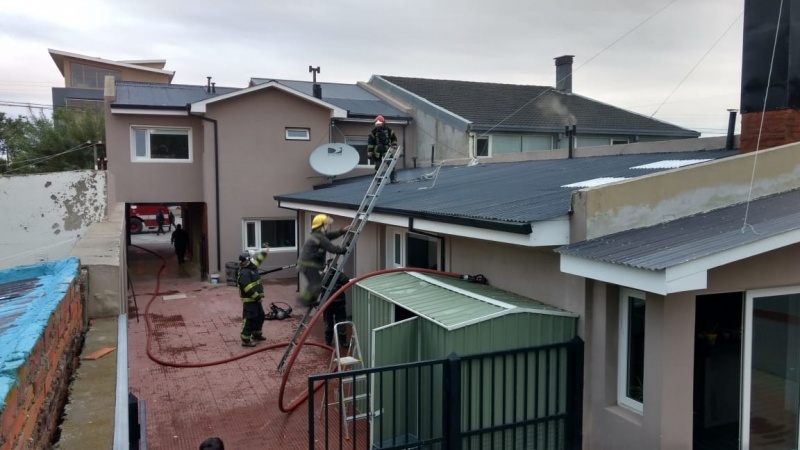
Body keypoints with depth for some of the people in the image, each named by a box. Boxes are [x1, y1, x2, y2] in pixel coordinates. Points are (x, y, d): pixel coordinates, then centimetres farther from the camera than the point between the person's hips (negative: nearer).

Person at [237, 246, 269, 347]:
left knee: (260, 317, 21)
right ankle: (245, 340, -3)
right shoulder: (244, 273, -22)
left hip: (255, 299, 10)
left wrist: (264, 252, 39)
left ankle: (257, 334, 36)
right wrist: (257, 297, -23)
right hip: (249, 301, -10)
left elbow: (257, 260, 31)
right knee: (249, 320, -8)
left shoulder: (251, 267, 8)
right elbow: (249, 289, -26)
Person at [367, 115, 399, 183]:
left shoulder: (388, 130, 1)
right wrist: (369, 151, -9)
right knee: (378, 166, 3)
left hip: (386, 150, 2)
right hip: (377, 151, -1)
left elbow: (394, 138, 11)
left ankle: (392, 178, 7)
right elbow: (370, 142, -4)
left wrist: (394, 144, -4)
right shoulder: (373, 131, -5)